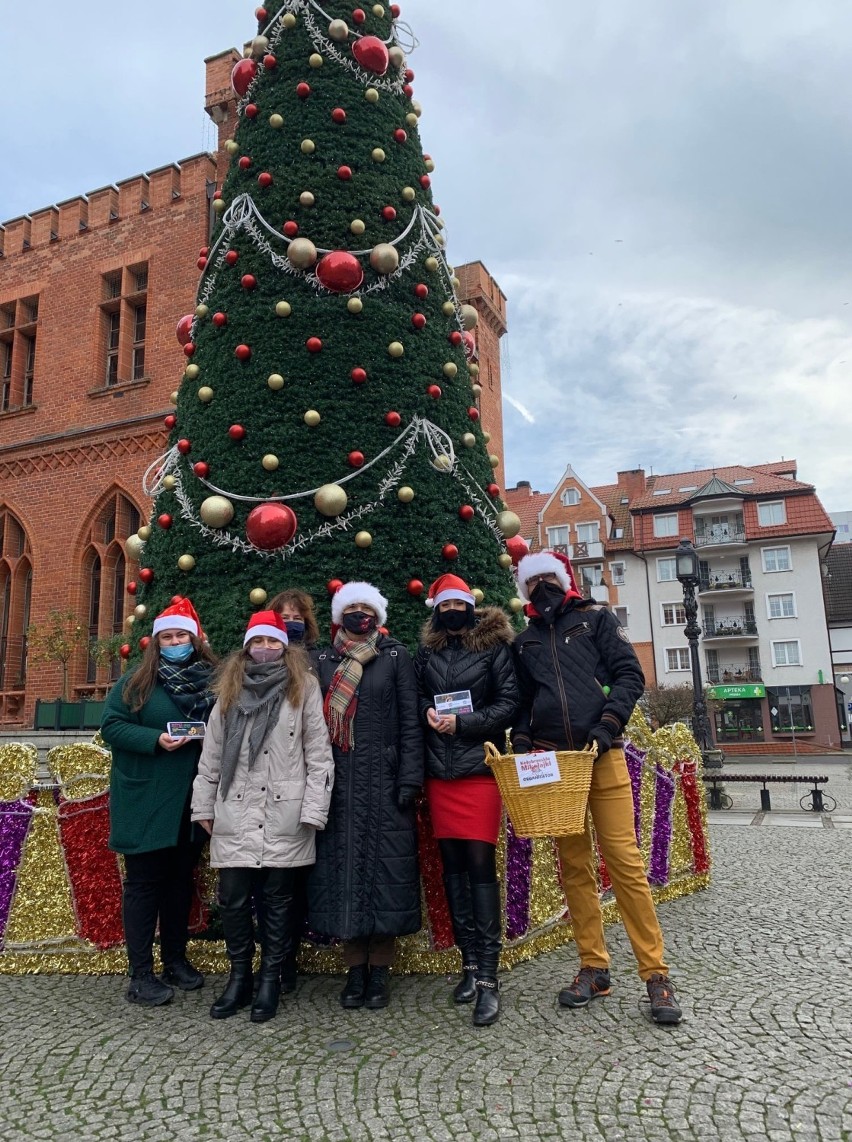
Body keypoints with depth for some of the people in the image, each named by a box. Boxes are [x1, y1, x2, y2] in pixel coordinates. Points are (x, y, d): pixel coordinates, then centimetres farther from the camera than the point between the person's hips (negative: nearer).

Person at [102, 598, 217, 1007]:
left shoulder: (214, 682, 4)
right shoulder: (136, 682, -3)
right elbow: (111, 726, -7)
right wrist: (155, 740, -20)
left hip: (192, 801, 4)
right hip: (146, 801, -3)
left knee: (181, 879, 15)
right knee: (145, 882, 3)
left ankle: (176, 959, 30)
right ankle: (140, 975, 12)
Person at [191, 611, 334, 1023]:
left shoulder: (303, 688, 1)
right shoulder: (229, 691, 11)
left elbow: (318, 755, -2)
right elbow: (211, 755, 12)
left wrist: (313, 811, -7)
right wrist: (203, 807, 10)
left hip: (284, 814, -3)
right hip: (235, 813, 3)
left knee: (277, 898, 7)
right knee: (233, 897, 5)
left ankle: (270, 980, 22)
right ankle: (239, 977, 24)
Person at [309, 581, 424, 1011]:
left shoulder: (397, 657, 5)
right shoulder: (322, 662, 11)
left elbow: (410, 722, 1)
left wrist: (409, 779, -7)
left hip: (383, 781, -2)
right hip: (337, 784, 2)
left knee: (384, 866, 1)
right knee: (343, 867, 4)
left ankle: (380, 970, 13)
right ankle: (355, 969, 16)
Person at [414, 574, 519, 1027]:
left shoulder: (494, 648, 1)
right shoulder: (426, 654, 13)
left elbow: (509, 703, -4)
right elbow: (416, 699, 19)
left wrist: (463, 723, -13)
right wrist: (428, 713, -1)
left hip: (479, 769, -4)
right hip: (439, 772, 4)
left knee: (481, 863, -6)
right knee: (453, 865, 8)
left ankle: (488, 976, 1)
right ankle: (470, 962, 21)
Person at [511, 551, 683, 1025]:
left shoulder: (597, 618, 8)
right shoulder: (525, 641, 17)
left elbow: (630, 675, 0)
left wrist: (607, 725, -12)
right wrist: (521, 737, 2)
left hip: (602, 754, -3)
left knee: (625, 860, -7)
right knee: (575, 866, 7)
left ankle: (656, 973, 3)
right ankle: (594, 968, 17)